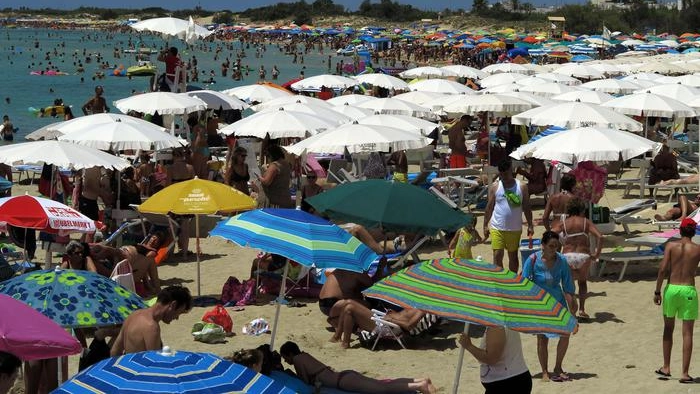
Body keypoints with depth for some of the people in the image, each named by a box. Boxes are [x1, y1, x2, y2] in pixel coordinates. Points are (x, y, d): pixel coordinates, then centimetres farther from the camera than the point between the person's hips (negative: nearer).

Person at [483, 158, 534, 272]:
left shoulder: (521, 187, -1)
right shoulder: (494, 187, -1)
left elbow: (526, 208, 4)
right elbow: (489, 207, 4)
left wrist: (530, 226, 0)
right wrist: (485, 225, 3)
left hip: (515, 229, 1)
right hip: (497, 228, -1)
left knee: (513, 256, 12)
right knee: (497, 255, -6)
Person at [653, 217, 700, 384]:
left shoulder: (671, 246, -1)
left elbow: (663, 269, -8)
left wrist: (657, 291, -2)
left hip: (671, 289, 1)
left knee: (668, 329, 17)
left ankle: (666, 368, 22)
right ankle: (684, 373, 0)